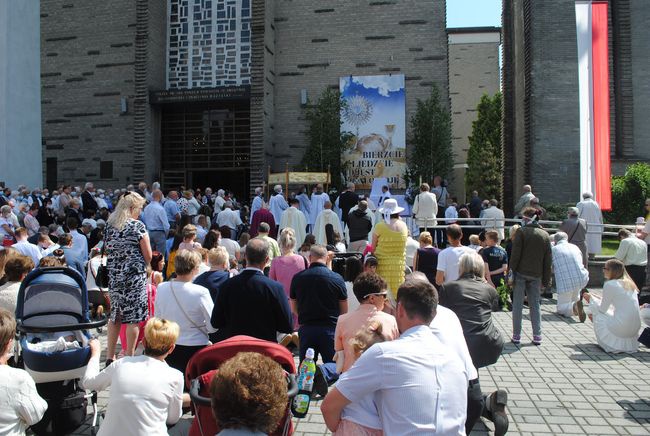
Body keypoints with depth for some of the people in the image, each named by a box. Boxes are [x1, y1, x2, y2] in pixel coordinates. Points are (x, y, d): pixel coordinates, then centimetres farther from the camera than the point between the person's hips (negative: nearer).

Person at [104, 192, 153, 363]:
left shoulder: (109, 225, 8)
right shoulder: (138, 226, -9)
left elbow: (108, 250, 14)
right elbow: (148, 256, -8)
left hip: (114, 276, 6)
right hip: (134, 277, -6)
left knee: (115, 315, 14)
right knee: (133, 317, 1)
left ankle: (110, 356, 20)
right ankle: (129, 357, 6)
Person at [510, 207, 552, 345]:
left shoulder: (521, 232, -7)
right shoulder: (545, 235, 9)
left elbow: (515, 255, -11)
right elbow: (548, 260, 10)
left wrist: (511, 272, -6)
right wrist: (546, 279, 14)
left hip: (521, 273, -4)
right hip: (536, 275, 4)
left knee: (517, 304, 2)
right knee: (535, 305, 12)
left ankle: (516, 335, 5)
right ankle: (537, 336, 11)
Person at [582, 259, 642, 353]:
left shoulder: (610, 284, -11)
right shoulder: (629, 283, 11)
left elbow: (603, 309, -3)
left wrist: (591, 298, 14)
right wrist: (596, 299, 22)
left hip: (621, 327, -8)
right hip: (635, 329, 8)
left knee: (595, 314, 10)